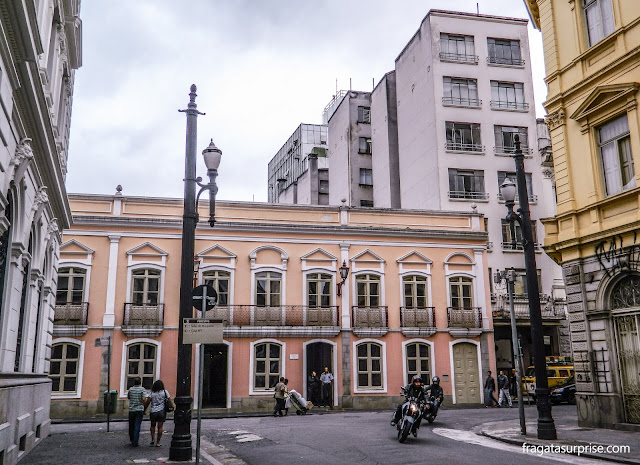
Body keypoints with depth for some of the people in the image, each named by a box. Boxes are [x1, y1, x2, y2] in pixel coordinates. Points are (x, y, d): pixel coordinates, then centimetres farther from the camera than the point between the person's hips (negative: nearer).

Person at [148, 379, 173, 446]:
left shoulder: (152, 393, 3)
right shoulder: (165, 392, 2)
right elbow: (170, 400, -2)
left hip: (153, 411, 1)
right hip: (161, 411, -1)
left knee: (153, 426, 20)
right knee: (160, 427, 7)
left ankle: (153, 439, 10)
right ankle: (158, 442, 8)